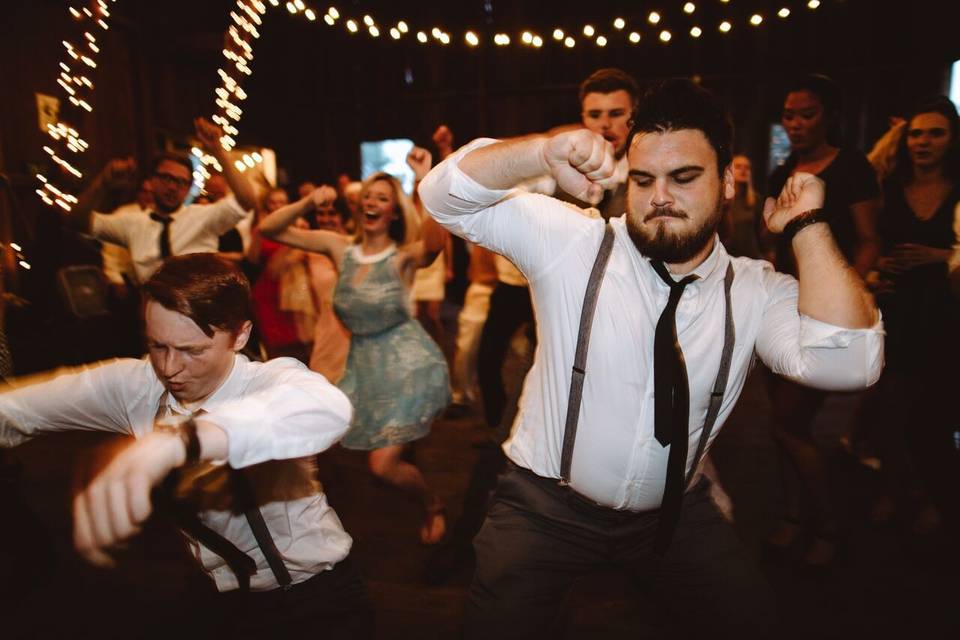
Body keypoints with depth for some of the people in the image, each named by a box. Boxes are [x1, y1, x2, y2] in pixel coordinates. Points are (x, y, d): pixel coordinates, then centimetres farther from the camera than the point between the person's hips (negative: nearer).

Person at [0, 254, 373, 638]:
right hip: (227, 600, 5)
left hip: (318, 589, -4)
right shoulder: (134, 386, -5)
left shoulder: (271, 381, -19)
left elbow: (328, 409, -43)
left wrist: (178, 440, -54)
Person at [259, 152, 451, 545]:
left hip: (407, 363, -5)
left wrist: (426, 179, -39)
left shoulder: (404, 255, -10)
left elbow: (435, 241, -36)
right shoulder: (340, 248, 2)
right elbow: (269, 229, 0)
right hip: (362, 364, 5)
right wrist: (308, 203, -15)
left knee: (383, 465, -4)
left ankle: (434, 506, 25)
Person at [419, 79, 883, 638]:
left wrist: (807, 225, -18)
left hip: (674, 512, 3)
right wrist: (543, 152, -33)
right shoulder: (572, 243, -12)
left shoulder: (757, 290, -6)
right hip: (546, 504, -2)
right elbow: (446, 195, -15)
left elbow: (846, 364, -23)